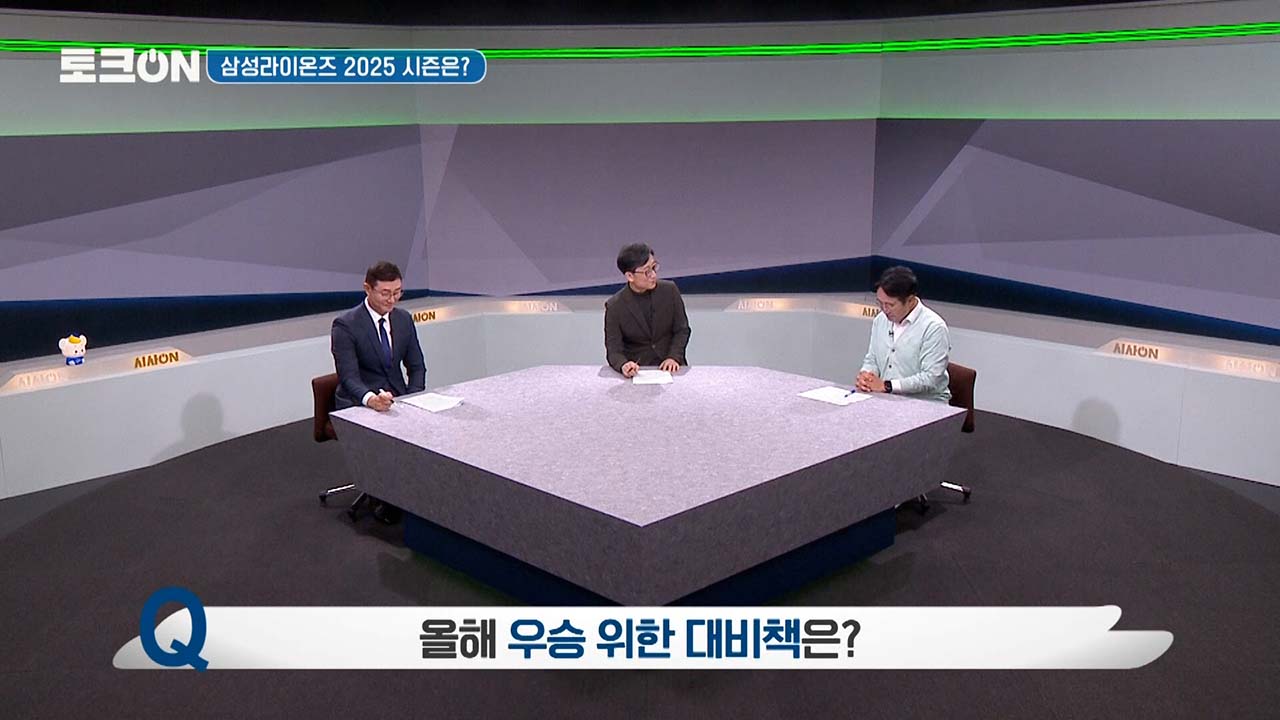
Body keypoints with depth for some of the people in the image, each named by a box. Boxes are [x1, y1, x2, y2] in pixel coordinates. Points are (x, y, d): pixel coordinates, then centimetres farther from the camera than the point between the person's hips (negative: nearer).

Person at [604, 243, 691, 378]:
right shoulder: (614, 306, -6)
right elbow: (614, 350, -6)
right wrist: (623, 365, -29)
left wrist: (673, 357, -11)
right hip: (637, 370, -1)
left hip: (669, 366, 1)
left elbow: (682, 329, 6)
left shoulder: (670, 290, -1)